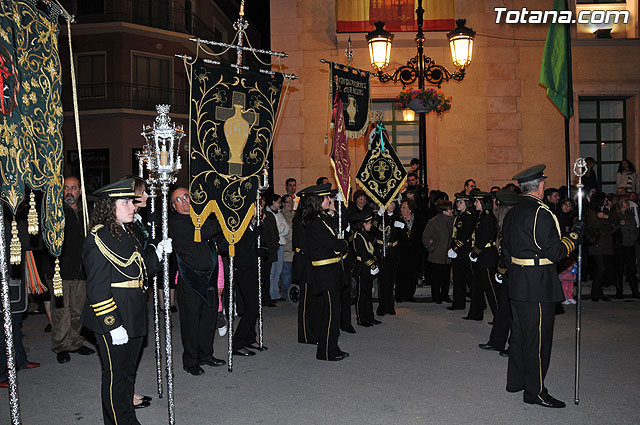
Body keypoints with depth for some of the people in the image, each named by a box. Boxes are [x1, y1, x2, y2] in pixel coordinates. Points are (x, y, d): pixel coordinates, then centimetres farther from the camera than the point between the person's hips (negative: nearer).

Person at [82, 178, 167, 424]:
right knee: (115, 376, 5)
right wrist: (112, 325, -21)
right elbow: (97, 288, -19)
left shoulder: (127, 233, 11)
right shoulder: (98, 239, -16)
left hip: (133, 319, 9)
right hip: (112, 321, -9)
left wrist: (157, 251, 3)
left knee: (128, 372, 19)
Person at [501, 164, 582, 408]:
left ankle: (516, 380, 30)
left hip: (517, 283, 9)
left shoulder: (512, 213, 10)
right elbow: (554, 252, -20)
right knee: (538, 338, -1)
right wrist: (575, 237, -7)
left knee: (520, 332, 18)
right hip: (538, 286, -9)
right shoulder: (540, 213, -18)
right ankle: (535, 391, 7)